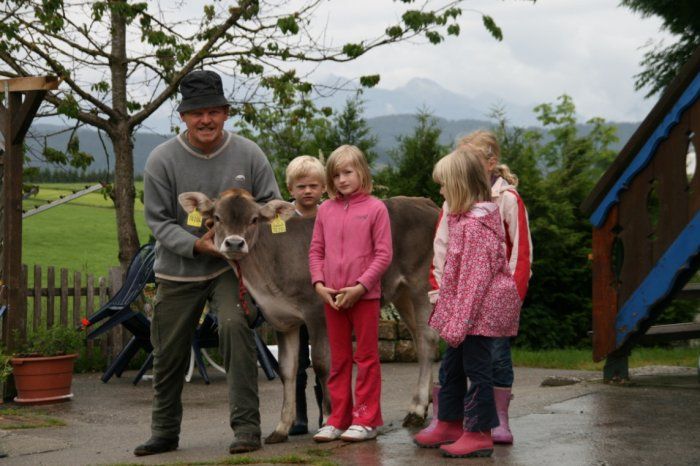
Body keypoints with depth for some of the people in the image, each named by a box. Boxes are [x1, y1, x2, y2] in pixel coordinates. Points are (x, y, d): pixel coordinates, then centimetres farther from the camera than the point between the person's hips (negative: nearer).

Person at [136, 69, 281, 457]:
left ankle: (246, 426, -16)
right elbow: (158, 220, -5)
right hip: (178, 270, 1)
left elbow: (272, 207, 3)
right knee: (169, 352, 8)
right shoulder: (162, 160, -8)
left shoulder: (247, 154, -6)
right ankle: (164, 431, 30)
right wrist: (196, 244, -21)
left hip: (232, 267, -1)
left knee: (235, 324, -25)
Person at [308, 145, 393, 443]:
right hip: (331, 297, 4)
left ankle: (365, 420, 8)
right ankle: (338, 419, 18)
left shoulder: (375, 208, -5)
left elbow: (383, 254, -8)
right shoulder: (326, 210, 7)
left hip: (364, 295, -4)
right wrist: (319, 283, -5)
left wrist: (360, 286, -15)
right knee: (338, 360, 11)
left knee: (366, 358, 3)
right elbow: (316, 250, 10)